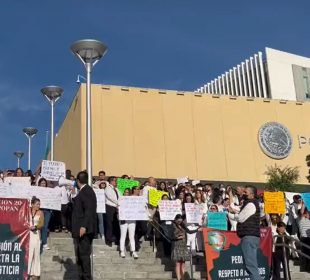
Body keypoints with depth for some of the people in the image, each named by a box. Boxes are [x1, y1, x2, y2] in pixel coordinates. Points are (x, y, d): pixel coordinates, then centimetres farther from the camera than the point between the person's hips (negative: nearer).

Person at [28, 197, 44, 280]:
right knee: (27, 253, -3)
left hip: (36, 234, 0)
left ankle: (35, 273, 5)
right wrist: (28, 227, -13)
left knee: (36, 253, 1)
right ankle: (27, 272, 4)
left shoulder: (40, 213, 4)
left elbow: (41, 224, 1)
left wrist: (35, 227, -16)